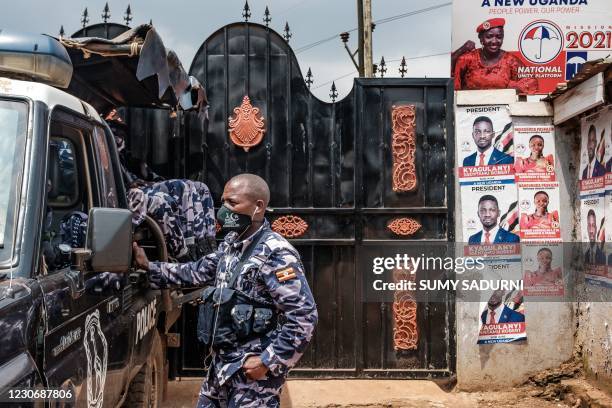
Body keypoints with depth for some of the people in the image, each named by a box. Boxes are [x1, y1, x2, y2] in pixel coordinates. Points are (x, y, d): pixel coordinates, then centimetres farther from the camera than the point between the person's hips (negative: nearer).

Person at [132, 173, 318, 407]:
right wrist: (149, 268, 15)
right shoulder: (231, 243, 8)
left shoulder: (276, 254, -19)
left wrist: (269, 362, -21)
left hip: (252, 370, -8)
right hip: (221, 363, 8)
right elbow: (197, 272, 22)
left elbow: (304, 316, -22)